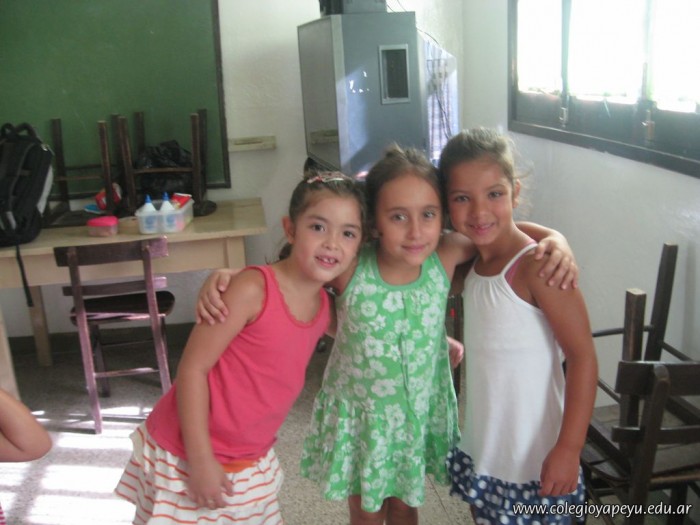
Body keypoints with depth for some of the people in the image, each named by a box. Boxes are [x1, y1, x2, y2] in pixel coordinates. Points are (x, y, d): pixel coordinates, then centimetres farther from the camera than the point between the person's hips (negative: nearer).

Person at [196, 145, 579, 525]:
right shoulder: (349, 268, -25)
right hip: (358, 415, -2)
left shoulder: (445, 256, -19)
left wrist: (556, 242, -23)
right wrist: (224, 276, -27)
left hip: (420, 412, 2)